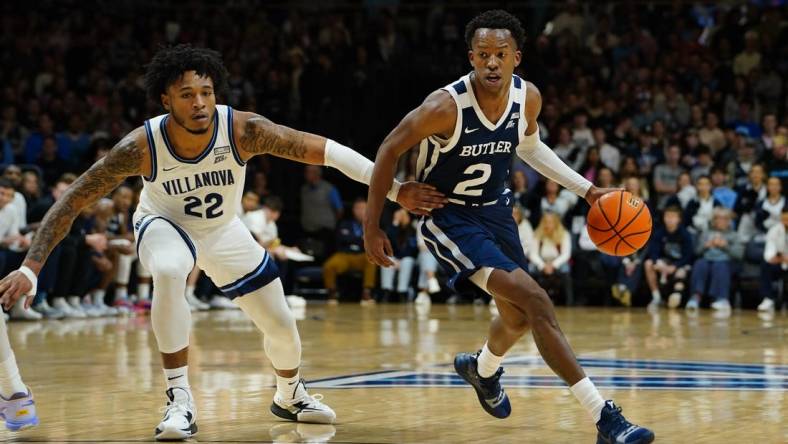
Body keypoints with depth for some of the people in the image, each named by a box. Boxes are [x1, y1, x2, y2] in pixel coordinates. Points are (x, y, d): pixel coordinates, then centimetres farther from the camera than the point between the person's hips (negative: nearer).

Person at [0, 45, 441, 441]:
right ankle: (181, 402, -28)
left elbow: (325, 150, -29)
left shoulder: (243, 130, -32)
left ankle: (290, 395, 41)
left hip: (224, 231, 3)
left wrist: (393, 187, -35)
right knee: (169, 273, -38)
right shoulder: (141, 146, -34)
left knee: (283, 327, 6)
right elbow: (71, 203, -29)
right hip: (165, 225, -3)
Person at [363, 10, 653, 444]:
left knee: (519, 316, 22)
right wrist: (372, 225, -12)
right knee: (535, 300, -23)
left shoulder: (528, 98, -11)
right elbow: (390, 149, -16)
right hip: (447, 216, -7)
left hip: (494, 209, 7)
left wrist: (586, 189, 8)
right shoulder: (446, 106, -29)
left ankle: (482, 368, 58)